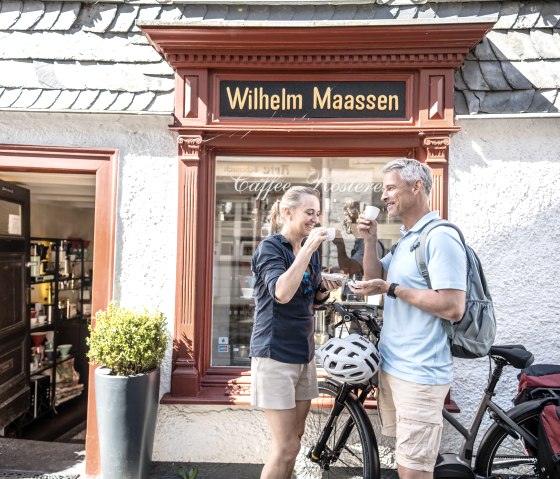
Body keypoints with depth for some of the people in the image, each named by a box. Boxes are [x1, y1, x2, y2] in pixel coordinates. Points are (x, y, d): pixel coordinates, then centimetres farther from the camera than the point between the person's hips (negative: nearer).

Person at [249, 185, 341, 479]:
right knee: (286, 447, -3)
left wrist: (325, 289, -1)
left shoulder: (310, 251, 9)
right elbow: (282, 293, -30)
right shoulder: (270, 247, -12)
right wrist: (307, 250, -27)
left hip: (303, 352, 8)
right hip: (275, 354, -7)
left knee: (294, 439, 17)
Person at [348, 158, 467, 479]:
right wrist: (370, 240, 0)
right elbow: (375, 279, 13)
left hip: (420, 373, -9)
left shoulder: (440, 237, -17)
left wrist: (392, 289, -20)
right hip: (392, 365, 9)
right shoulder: (406, 238, 13)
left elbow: (453, 308, -24)